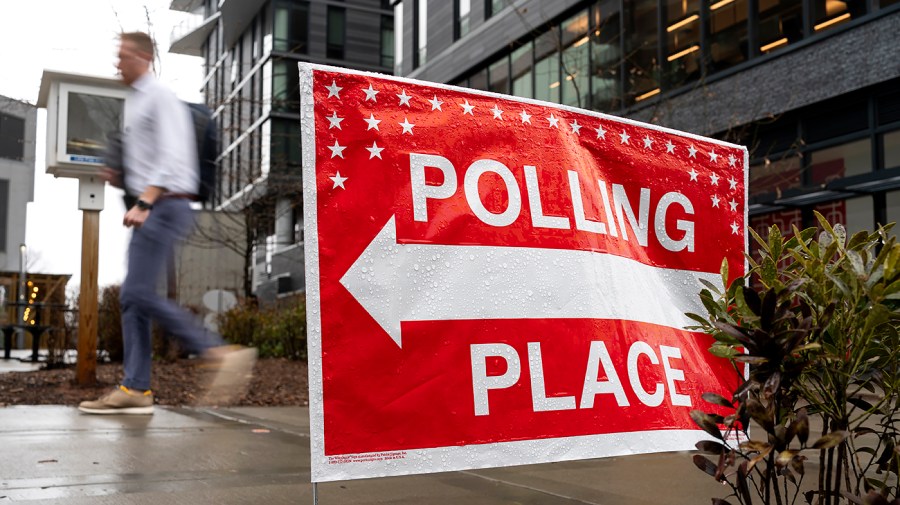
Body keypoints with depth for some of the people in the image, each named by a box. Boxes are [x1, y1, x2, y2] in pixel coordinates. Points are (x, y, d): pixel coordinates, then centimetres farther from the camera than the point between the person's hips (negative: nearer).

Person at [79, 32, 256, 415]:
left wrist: (144, 203, -27)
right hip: (151, 209, 10)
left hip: (164, 207, -10)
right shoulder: (134, 104, 22)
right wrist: (119, 178, 11)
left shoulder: (161, 99, -7)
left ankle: (219, 353, -16)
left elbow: (172, 157, -19)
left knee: (139, 293, -16)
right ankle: (135, 389, 6)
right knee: (133, 297, 5)